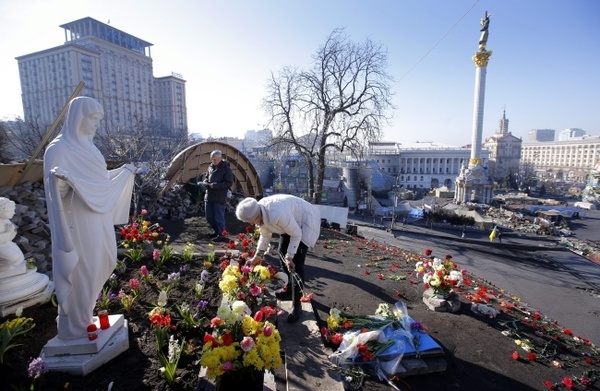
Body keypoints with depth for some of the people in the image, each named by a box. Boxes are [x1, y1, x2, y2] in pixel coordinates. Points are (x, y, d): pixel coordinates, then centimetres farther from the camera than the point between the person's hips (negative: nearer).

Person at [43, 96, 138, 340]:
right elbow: (56, 191, -20)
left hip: (97, 223, 9)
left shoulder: (87, 147, 11)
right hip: (78, 225, -9)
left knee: (97, 268, 18)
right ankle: (74, 327, 23)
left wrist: (126, 172, 26)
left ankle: (83, 317, 37)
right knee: (79, 273, 4)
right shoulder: (59, 149, -15)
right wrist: (60, 182, -40)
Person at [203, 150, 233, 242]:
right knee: (209, 217, 14)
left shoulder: (226, 169, -9)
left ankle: (221, 235, 9)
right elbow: (206, 178, 22)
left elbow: (229, 183, -14)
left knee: (219, 217, -2)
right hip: (209, 197, 8)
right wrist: (206, 183, -3)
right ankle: (217, 232, 30)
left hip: (219, 198, -7)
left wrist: (214, 185, -20)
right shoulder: (211, 167, 12)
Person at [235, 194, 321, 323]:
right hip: (292, 221, 9)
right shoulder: (260, 213, -11)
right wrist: (258, 255, 11)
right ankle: (289, 287, 34)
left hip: (306, 220, -9)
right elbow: (265, 234, 7)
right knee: (282, 252, 15)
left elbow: (296, 235, -25)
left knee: (297, 262, -13)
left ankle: (297, 305, -2)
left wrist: (289, 257, -19)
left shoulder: (277, 215, -39)